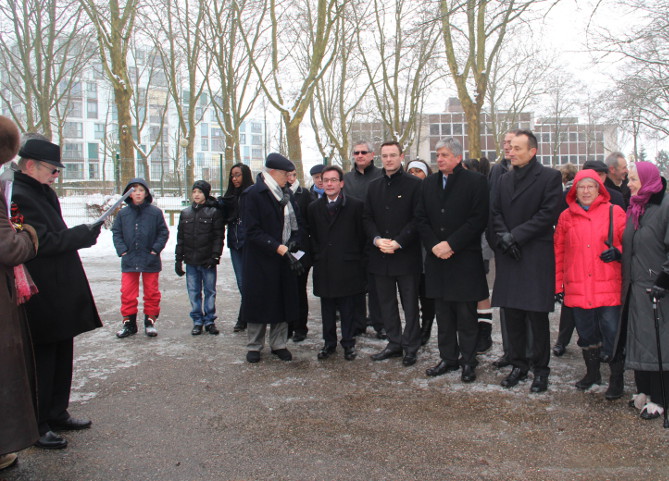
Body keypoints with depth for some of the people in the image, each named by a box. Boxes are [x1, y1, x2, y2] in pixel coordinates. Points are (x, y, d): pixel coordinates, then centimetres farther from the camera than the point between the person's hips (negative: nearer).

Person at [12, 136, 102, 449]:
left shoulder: (44, 194, 16)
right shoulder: (18, 197, -16)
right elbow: (42, 242, -22)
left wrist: (80, 235, 7)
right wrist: (83, 235, -15)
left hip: (61, 296, 10)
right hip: (42, 300, -10)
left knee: (62, 357, 18)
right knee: (41, 361, 1)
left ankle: (57, 414, 31)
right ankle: (36, 427, 15)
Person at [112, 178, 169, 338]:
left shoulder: (155, 212, -3)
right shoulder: (123, 213, 3)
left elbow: (163, 233, 0)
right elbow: (116, 233, 7)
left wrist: (155, 249, -9)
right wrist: (122, 250, -5)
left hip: (150, 260, -1)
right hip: (129, 261, 2)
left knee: (151, 292, 8)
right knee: (127, 292, 5)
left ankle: (150, 322, 21)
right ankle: (129, 323, 17)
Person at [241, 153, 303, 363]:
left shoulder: (287, 194, 11)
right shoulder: (252, 194, -9)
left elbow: (296, 222, 15)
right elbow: (253, 231, -16)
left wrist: (294, 242, -6)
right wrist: (279, 248, -22)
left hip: (285, 259, 5)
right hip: (260, 260, -5)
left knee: (283, 303, 8)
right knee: (258, 304, 4)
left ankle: (278, 344, 21)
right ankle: (254, 346, 20)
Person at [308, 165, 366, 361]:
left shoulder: (355, 206, -1)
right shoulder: (314, 208, 9)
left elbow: (361, 235, 0)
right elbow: (312, 236, 12)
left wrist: (357, 259, -2)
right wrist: (318, 255, 2)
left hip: (347, 266, -3)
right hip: (323, 267, 3)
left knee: (347, 309, 5)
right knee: (327, 308, 10)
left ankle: (348, 343, 17)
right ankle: (329, 343, 22)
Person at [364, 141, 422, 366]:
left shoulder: (414, 184, -3)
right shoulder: (374, 186, 13)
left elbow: (417, 219, -9)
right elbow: (367, 218, 10)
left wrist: (398, 242, -17)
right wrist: (377, 239, -8)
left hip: (406, 255, -5)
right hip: (380, 255, 5)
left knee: (410, 304, 5)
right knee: (386, 303, 12)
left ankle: (411, 347, 16)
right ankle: (394, 343, 25)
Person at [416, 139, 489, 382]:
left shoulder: (476, 181, -4)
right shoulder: (429, 183, 12)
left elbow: (479, 220, -12)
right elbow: (421, 218, 8)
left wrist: (451, 244, -16)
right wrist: (433, 245, -6)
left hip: (465, 259, -5)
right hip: (437, 258, 5)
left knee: (466, 315, 3)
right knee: (443, 314, 13)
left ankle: (468, 362, 15)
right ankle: (448, 358, 24)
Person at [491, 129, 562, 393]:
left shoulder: (549, 177, -3)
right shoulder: (505, 179, 15)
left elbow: (548, 213, -11)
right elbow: (495, 212, 12)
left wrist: (515, 235, -14)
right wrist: (503, 237, -6)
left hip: (536, 256, -5)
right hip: (509, 256, 5)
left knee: (537, 316, 0)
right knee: (512, 315, 9)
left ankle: (540, 369, 14)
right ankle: (518, 364, 22)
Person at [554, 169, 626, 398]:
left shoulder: (615, 212, 2)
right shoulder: (566, 216, 8)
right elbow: (559, 252, 11)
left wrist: (617, 252, -15)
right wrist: (558, 284, 9)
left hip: (608, 287, -2)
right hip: (577, 289, 3)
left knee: (611, 333, -2)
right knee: (586, 333, 14)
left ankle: (616, 379, 17)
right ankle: (592, 372, 34)